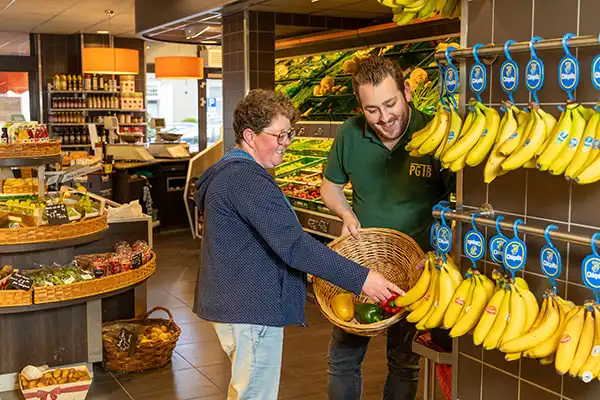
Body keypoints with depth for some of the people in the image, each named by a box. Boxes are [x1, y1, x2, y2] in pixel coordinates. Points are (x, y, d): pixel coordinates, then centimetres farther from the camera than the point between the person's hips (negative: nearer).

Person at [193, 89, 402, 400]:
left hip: (234, 302, 11)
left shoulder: (228, 172, 14)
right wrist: (360, 279, -26)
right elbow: (293, 246, -28)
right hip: (251, 308, -11)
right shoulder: (247, 181, -22)